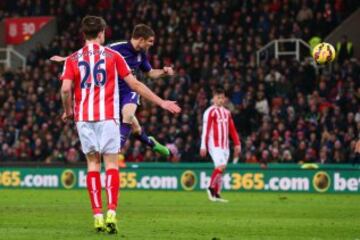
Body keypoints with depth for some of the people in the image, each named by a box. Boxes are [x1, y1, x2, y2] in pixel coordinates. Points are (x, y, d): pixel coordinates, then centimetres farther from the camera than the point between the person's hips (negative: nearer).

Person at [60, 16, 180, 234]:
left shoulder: (72, 59, 6)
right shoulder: (113, 56, 4)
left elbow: (66, 89, -8)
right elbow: (134, 84, 3)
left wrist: (68, 111, 10)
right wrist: (161, 102, 9)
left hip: (83, 117, 2)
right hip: (108, 116, -2)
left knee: (93, 163, 10)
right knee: (111, 163, 0)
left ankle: (98, 215, 3)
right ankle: (111, 212, -16)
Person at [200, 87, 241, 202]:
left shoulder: (226, 112, 15)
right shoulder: (210, 112, -6)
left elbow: (232, 130, 18)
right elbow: (205, 130, -11)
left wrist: (237, 144, 12)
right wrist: (203, 146, -15)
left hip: (225, 145, 7)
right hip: (214, 145, -7)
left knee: (221, 168, 5)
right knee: (221, 166, -18)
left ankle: (216, 194, 10)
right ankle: (211, 188, -2)